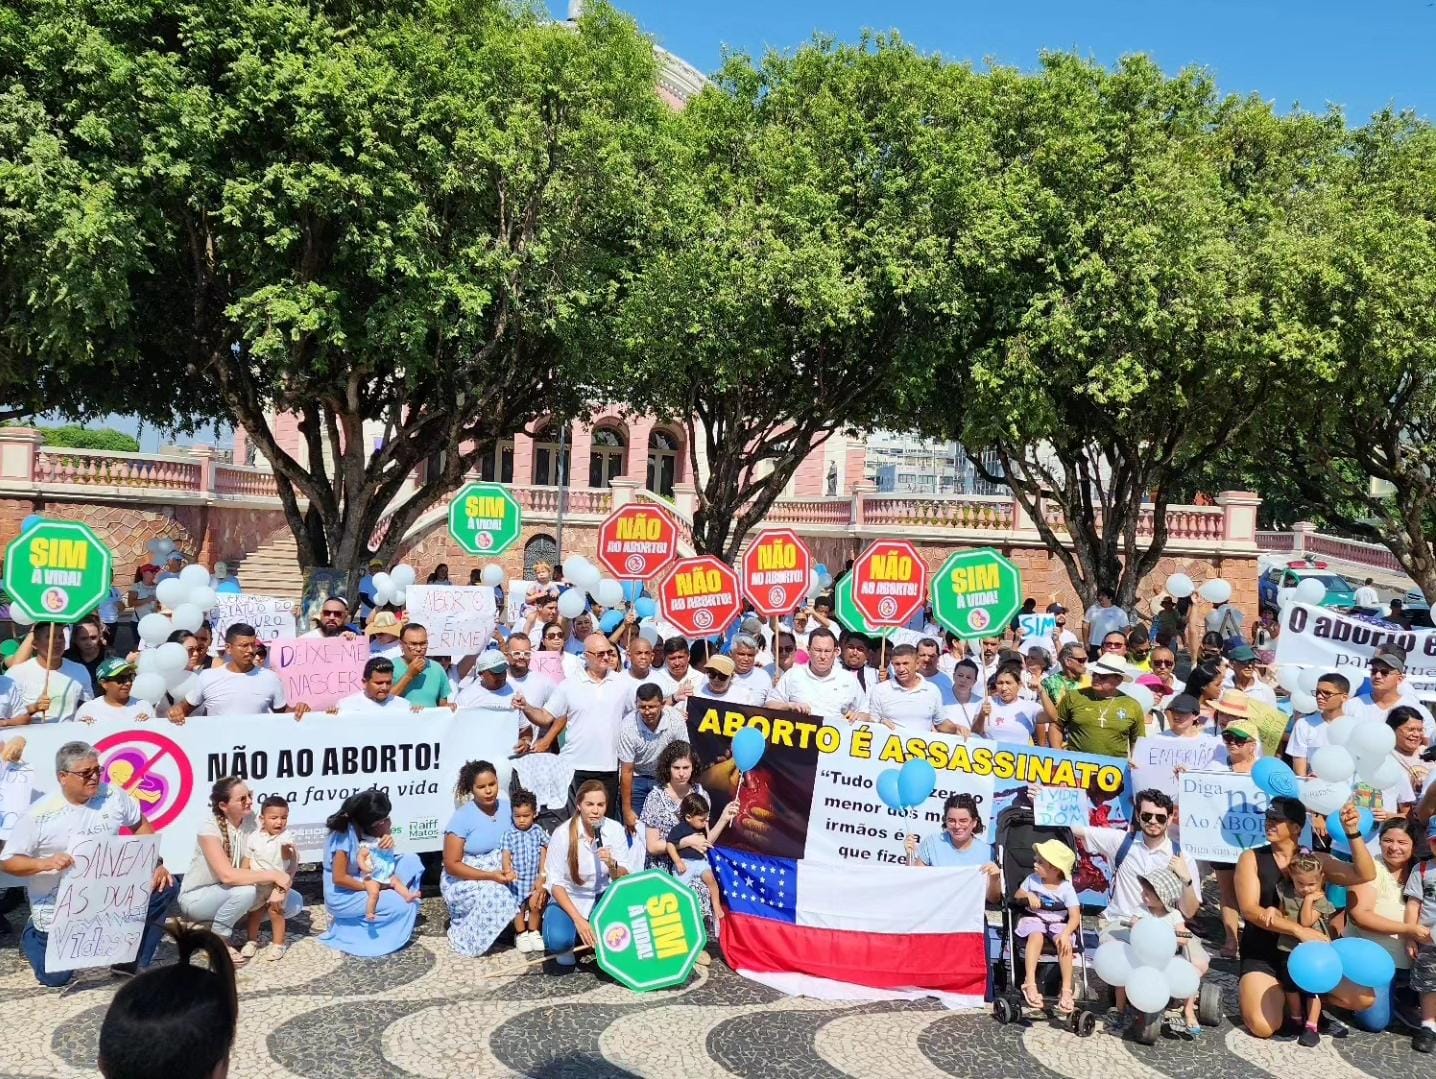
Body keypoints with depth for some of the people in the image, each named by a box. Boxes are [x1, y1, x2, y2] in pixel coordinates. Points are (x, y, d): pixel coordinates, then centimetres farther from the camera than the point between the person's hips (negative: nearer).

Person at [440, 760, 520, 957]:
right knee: (494, 893, -34)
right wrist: (490, 876, -25)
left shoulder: (508, 807, -3)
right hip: (465, 881, -4)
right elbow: (452, 865, -16)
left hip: (503, 873, 4)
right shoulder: (462, 818, -16)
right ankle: (467, 937, -8)